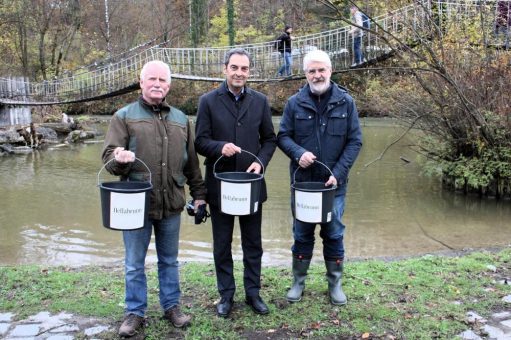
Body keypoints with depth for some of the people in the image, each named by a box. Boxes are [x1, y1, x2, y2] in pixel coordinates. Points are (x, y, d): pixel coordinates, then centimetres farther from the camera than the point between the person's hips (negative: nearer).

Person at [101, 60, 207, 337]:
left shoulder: (181, 119, 12)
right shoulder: (124, 116, 1)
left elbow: (192, 162, 15)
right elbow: (109, 156, -4)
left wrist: (199, 194, 13)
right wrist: (120, 159, -26)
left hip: (171, 204, 3)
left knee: (169, 261, 14)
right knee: (134, 264, 7)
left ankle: (171, 306, 29)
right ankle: (134, 312, 22)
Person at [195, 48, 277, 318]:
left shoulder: (260, 101, 5)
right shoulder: (208, 101, -2)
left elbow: (270, 139, 8)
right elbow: (200, 141, -3)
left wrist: (261, 162, -10)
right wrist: (220, 147, -23)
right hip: (219, 184, -1)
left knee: (252, 244, 12)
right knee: (222, 244, 10)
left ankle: (253, 293, 27)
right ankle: (226, 295, 25)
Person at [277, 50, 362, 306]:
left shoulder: (345, 102, -2)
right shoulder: (295, 103, -1)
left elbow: (355, 141, -2)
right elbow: (283, 136, 3)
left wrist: (338, 173, -13)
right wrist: (298, 153, -18)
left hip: (334, 183, 0)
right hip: (302, 181, 0)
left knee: (334, 235, 10)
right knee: (302, 234, 11)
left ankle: (335, 284, 26)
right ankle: (298, 282, 27)